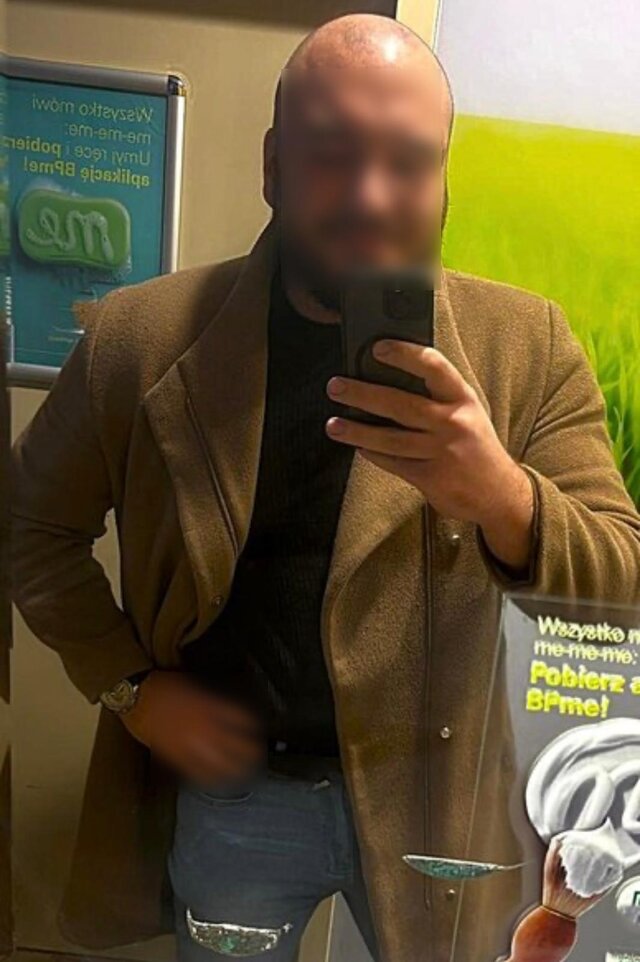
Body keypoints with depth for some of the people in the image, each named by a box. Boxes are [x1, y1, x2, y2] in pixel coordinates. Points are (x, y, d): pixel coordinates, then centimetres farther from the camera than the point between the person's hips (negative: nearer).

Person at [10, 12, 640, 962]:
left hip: (433, 793, 1)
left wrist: (504, 499, -34)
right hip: (226, 786, 1)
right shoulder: (139, 337, -12)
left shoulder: (529, 345, -12)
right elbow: (34, 523, 1)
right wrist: (128, 686, -8)